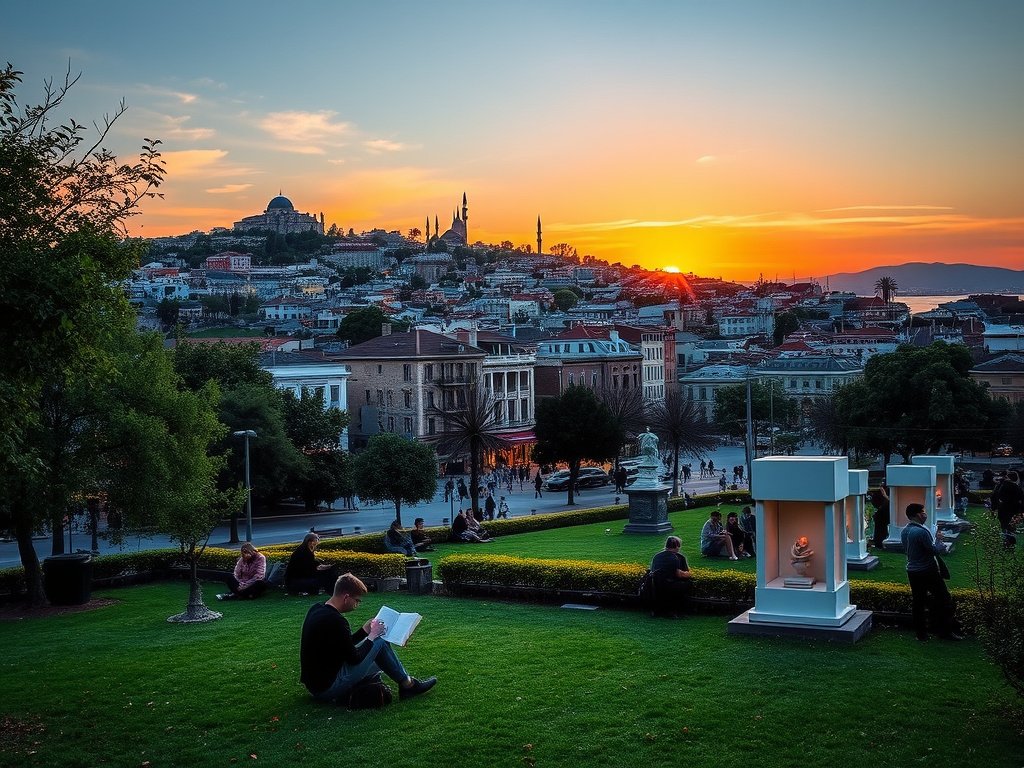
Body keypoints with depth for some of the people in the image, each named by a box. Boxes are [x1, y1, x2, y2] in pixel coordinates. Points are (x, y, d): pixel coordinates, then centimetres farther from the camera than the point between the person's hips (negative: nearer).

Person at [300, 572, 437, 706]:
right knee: (380, 643, -2)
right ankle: (408, 685, 10)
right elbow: (354, 659, -16)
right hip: (328, 688, -10)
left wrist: (365, 630, 9)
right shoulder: (335, 621, -23)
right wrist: (372, 635, -4)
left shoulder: (316, 610, 6)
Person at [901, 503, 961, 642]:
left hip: (912, 571, 8)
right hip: (928, 571, -8)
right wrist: (939, 539, -1)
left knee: (918, 602, 11)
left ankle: (921, 634, 16)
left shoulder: (904, 531, 4)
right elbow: (935, 550, -19)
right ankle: (946, 631, 11)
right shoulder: (922, 531, -22)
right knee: (944, 599, 6)